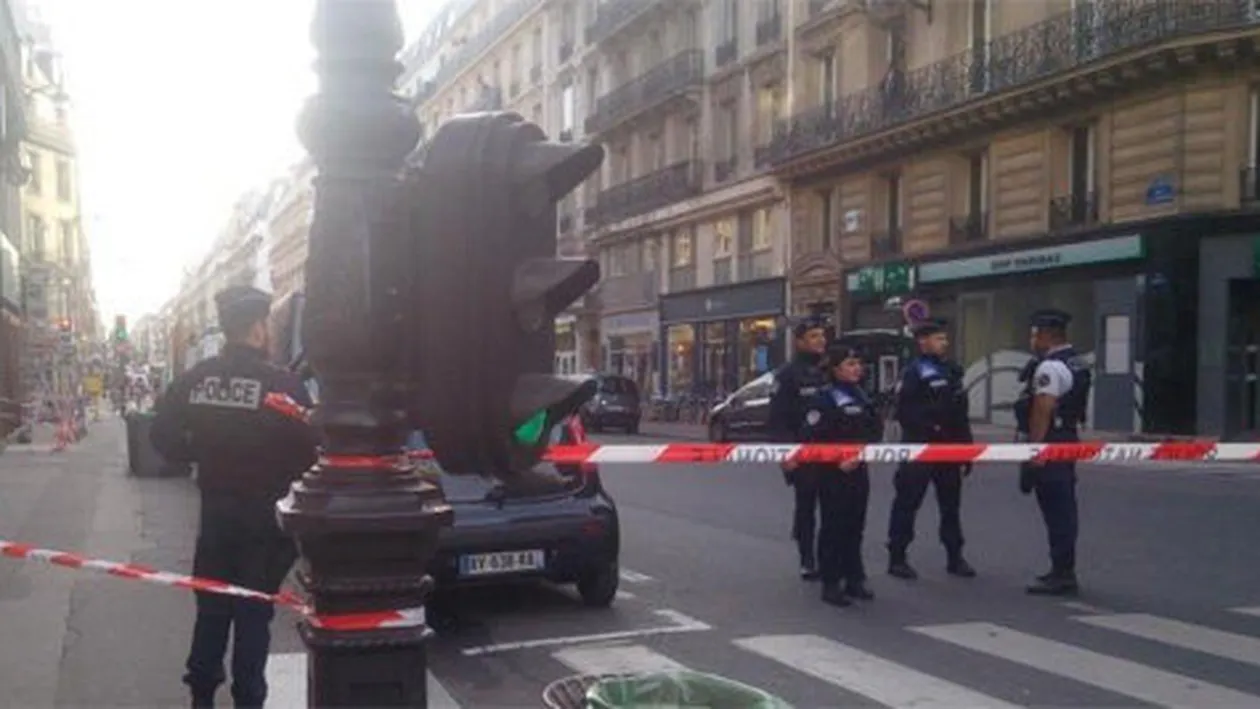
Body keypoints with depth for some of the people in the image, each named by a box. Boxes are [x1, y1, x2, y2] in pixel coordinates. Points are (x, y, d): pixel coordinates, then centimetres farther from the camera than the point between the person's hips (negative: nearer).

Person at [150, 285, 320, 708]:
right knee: (254, 610, 5)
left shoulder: (195, 380, -3)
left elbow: (162, 435, 1)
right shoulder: (281, 385, -18)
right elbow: (308, 450, -17)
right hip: (264, 514, -4)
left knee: (211, 606, 18)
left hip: (216, 510, 4)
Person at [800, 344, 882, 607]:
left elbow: (875, 429, 13)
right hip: (832, 474, -7)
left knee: (855, 527, 12)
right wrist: (836, 462, -15)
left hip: (858, 470, 7)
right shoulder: (825, 398, -10)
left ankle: (854, 580, 21)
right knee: (833, 528, -3)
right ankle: (830, 584, 3)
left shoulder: (862, 396, 13)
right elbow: (811, 437, -15)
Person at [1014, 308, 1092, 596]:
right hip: (1069, 439, 11)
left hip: (1050, 444, -11)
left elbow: (1042, 412, -22)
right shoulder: (1076, 364, 17)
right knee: (1064, 508, 15)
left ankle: (1061, 575, -4)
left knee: (1056, 510, -7)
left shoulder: (1050, 368, -16)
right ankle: (1064, 571, 24)